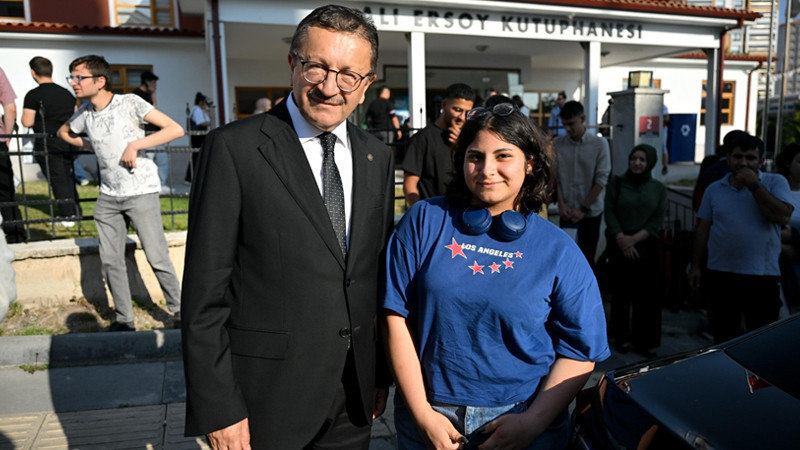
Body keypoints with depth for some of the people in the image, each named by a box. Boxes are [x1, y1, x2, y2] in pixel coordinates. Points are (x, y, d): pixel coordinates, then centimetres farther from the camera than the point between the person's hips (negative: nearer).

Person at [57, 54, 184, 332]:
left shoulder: (130, 103, -10)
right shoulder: (84, 113, 5)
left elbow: (175, 129, -17)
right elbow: (64, 132, 28)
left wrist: (135, 145, -20)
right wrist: (92, 145, 10)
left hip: (141, 192, -6)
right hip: (108, 197, 6)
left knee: (157, 258, -3)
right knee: (110, 261, 7)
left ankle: (179, 311, 14)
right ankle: (124, 321, 20)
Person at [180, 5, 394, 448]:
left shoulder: (377, 157, 4)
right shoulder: (233, 148, -12)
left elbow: (379, 274, 8)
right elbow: (205, 295, -12)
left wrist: (382, 373, 10)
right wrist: (218, 410, -13)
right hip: (266, 403, -4)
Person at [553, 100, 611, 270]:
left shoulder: (599, 144, -7)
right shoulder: (557, 144, -1)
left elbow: (601, 180, -9)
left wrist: (583, 209, -12)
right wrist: (562, 204, -9)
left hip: (590, 212, -2)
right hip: (566, 212, 2)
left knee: (586, 257, 6)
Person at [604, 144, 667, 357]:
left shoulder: (659, 188, 6)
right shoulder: (616, 183, 3)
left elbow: (658, 220, 0)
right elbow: (609, 212, -2)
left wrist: (635, 238, -12)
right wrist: (621, 238, -14)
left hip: (647, 247, 1)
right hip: (619, 246, -1)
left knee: (647, 294, 1)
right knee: (621, 291, 3)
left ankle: (644, 340, 11)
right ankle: (621, 337, 17)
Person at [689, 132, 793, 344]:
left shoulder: (775, 182, -1)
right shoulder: (714, 189, 7)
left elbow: (783, 217, -17)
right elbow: (702, 229, 9)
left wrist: (754, 184, -15)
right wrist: (696, 266, 6)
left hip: (762, 278, -2)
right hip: (720, 276, 3)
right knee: (723, 338, 15)